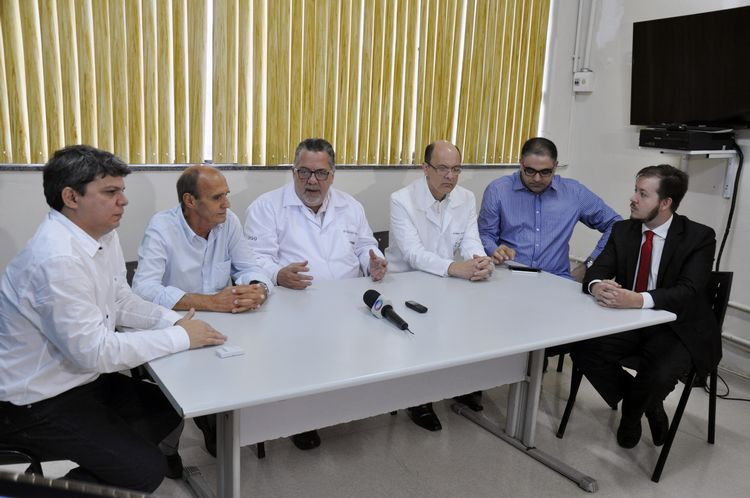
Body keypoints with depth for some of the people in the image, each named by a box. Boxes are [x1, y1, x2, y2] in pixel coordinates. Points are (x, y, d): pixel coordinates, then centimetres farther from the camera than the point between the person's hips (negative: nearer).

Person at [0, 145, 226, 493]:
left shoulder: (104, 235, -2)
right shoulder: (57, 258, -30)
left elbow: (122, 302, 8)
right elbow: (94, 351, -30)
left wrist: (174, 321, -10)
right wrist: (181, 338, -22)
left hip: (81, 378, 9)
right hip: (37, 403, -9)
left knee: (173, 405, 13)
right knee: (146, 469, -10)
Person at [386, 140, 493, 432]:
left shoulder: (466, 199, 1)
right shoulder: (402, 200, -16)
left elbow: (470, 243, -6)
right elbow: (414, 254, -26)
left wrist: (482, 261, -32)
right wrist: (455, 268, -42)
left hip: (445, 282, 5)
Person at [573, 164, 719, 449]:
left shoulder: (699, 237, -11)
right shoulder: (623, 230, 2)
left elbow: (689, 291, -24)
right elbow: (596, 271, -5)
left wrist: (638, 299, -43)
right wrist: (597, 286, -33)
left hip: (676, 328, -4)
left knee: (659, 375, -32)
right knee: (582, 349, -19)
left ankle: (631, 414, 7)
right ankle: (647, 406, 6)